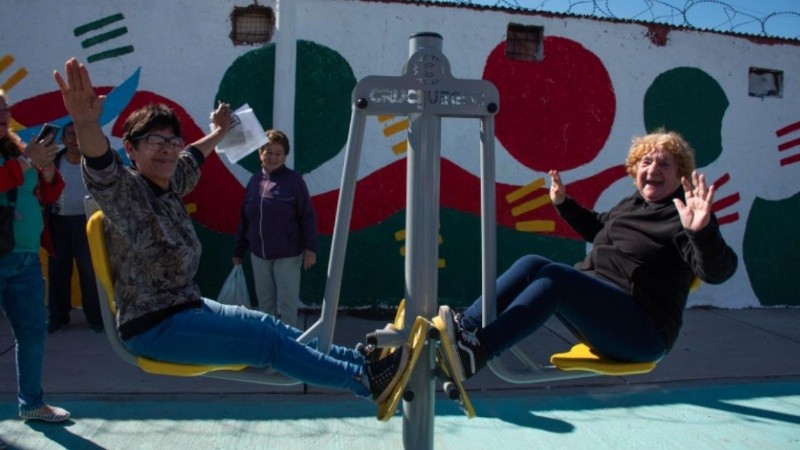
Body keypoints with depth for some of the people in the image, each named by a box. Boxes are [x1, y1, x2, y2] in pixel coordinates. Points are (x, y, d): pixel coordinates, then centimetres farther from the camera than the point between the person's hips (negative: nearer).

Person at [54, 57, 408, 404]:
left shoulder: (169, 185, 7)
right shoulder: (126, 190, -17)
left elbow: (192, 157, 28)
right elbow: (101, 169, -40)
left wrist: (220, 131, 46)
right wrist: (86, 123, -62)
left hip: (185, 306, 9)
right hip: (152, 326, -9)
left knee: (270, 325, 6)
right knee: (267, 340, -14)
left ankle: (362, 360, 13)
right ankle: (366, 380, -8)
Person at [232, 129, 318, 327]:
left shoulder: (293, 180, -8)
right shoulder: (254, 180, 4)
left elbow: (308, 216, -8)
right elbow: (244, 219, 10)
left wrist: (310, 248, -12)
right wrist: (238, 251, 12)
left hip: (287, 255, -5)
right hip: (258, 254, 5)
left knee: (287, 304, 3)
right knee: (265, 303, 16)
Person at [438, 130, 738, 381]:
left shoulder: (683, 217, -9)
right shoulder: (631, 204, 17)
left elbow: (718, 271, -24)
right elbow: (597, 229, 37)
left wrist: (702, 231, -42)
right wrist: (563, 203, 31)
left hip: (643, 333, -8)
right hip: (595, 306, 8)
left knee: (555, 276, -29)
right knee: (532, 264, -11)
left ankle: (475, 352, -37)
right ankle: (463, 327, -20)